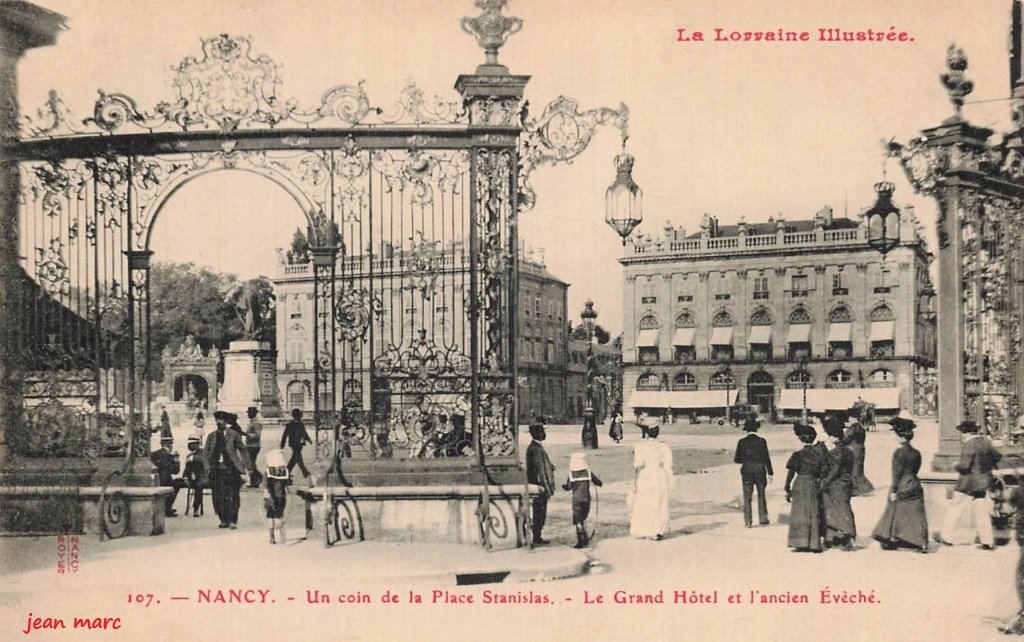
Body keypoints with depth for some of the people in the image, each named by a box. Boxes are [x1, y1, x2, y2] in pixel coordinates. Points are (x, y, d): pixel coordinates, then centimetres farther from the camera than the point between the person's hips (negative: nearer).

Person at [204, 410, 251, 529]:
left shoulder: (234, 435, 1)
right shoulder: (211, 436, 10)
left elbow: (242, 451, 5)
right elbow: (207, 453, 11)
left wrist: (246, 466, -1)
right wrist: (207, 468, 0)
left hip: (230, 470, -3)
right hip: (216, 469, 3)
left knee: (232, 496, -3)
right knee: (218, 497, 2)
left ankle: (232, 521, 2)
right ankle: (223, 520, 12)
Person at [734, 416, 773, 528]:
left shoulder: (741, 442, -5)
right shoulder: (761, 441, -7)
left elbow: (736, 459, -3)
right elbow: (766, 458, -6)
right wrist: (770, 473, 1)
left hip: (746, 472, 0)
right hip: (760, 471, 0)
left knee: (747, 497, 6)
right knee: (761, 496, 13)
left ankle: (747, 521, 3)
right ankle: (763, 519, 15)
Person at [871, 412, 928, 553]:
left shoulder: (899, 452, -14)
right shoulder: (916, 453, 5)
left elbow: (896, 473, -15)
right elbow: (915, 469, 13)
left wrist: (893, 490, -12)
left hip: (902, 488, -5)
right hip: (915, 487, 5)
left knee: (895, 514, 9)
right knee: (916, 515, 4)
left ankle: (891, 541, 18)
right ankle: (922, 542, -2)